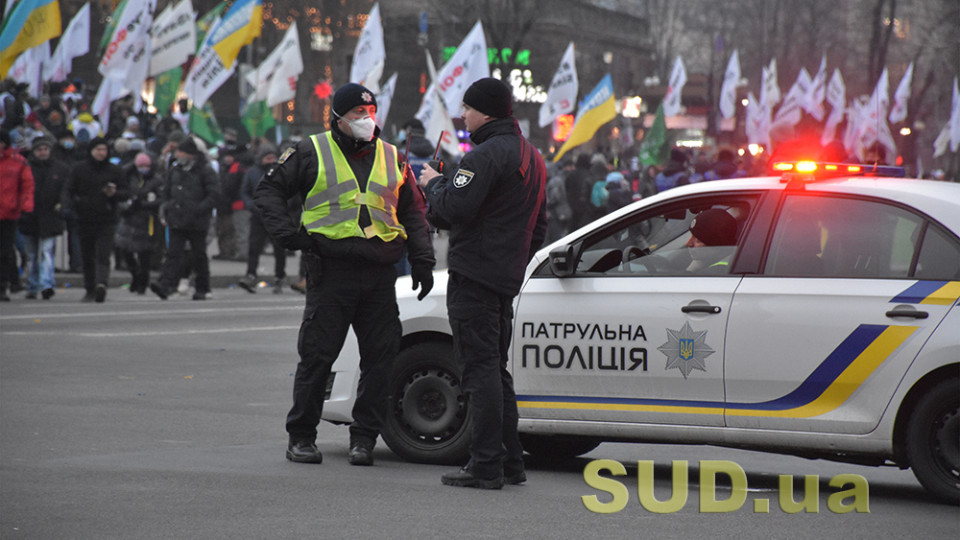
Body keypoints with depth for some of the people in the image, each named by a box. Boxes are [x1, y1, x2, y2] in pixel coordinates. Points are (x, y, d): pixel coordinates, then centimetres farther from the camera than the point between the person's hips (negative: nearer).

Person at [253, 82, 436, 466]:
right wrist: (287, 232, -6)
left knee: (380, 358, 0)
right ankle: (301, 436, 10)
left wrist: (422, 262, 12)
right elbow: (269, 190, 8)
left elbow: (414, 213, 21)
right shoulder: (313, 152, 5)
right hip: (331, 271, -3)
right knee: (317, 356, -2)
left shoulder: (392, 158, 15)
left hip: (379, 275, 4)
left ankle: (364, 438, 10)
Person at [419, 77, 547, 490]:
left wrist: (434, 183, -3)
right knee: (496, 370, 16)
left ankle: (485, 467, -9)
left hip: (474, 276, -10)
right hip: (506, 279, 10)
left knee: (480, 370, -8)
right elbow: (538, 228, 25)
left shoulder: (487, 154, -14)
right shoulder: (531, 156, 19)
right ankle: (510, 463, 17)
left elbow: (454, 208, -22)